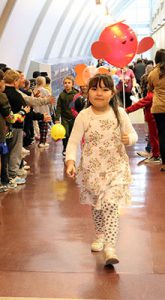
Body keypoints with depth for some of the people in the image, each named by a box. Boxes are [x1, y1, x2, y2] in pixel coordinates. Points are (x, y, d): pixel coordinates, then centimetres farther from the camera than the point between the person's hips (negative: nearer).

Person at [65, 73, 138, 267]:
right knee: (96, 206, 17)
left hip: (115, 167, -1)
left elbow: (133, 134, 5)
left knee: (110, 206, -14)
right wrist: (70, 161, -25)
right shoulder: (83, 116, -8)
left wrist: (129, 139, -19)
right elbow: (73, 142, -9)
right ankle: (100, 235, 42)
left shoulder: (119, 113, -5)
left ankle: (110, 247, -12)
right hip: (91, 168, 1)